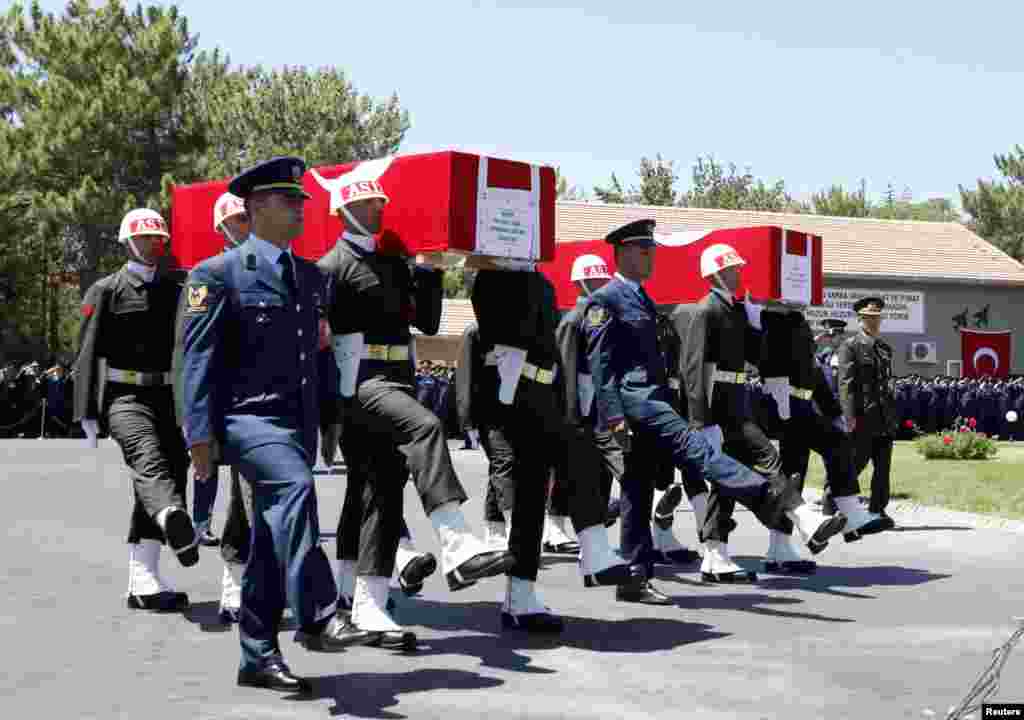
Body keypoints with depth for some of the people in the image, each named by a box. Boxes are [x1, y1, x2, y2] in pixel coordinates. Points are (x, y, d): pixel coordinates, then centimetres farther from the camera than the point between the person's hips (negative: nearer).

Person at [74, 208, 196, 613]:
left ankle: (143, 584, 12)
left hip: (167, 398, 6)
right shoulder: (105, 291, 3)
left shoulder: (174, 292, 17)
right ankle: (176, 524, -62)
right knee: (149, 459, -31)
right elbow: (88, 354, -1)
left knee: (161, 478, 6)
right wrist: (87, 413, -8)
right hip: (123, 396, -6)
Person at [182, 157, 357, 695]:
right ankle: (316, 620, -33)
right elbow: (198, 356, -8)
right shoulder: (219, 273, -4)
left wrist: (326, 424, 16)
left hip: (298, 422, 7)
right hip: (248, 416, -7)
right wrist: (200, 432, -16)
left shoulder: (311, 275, 17)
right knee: (295, 490, -32)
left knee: (270, 545, 9)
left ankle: (258, 659, 15)